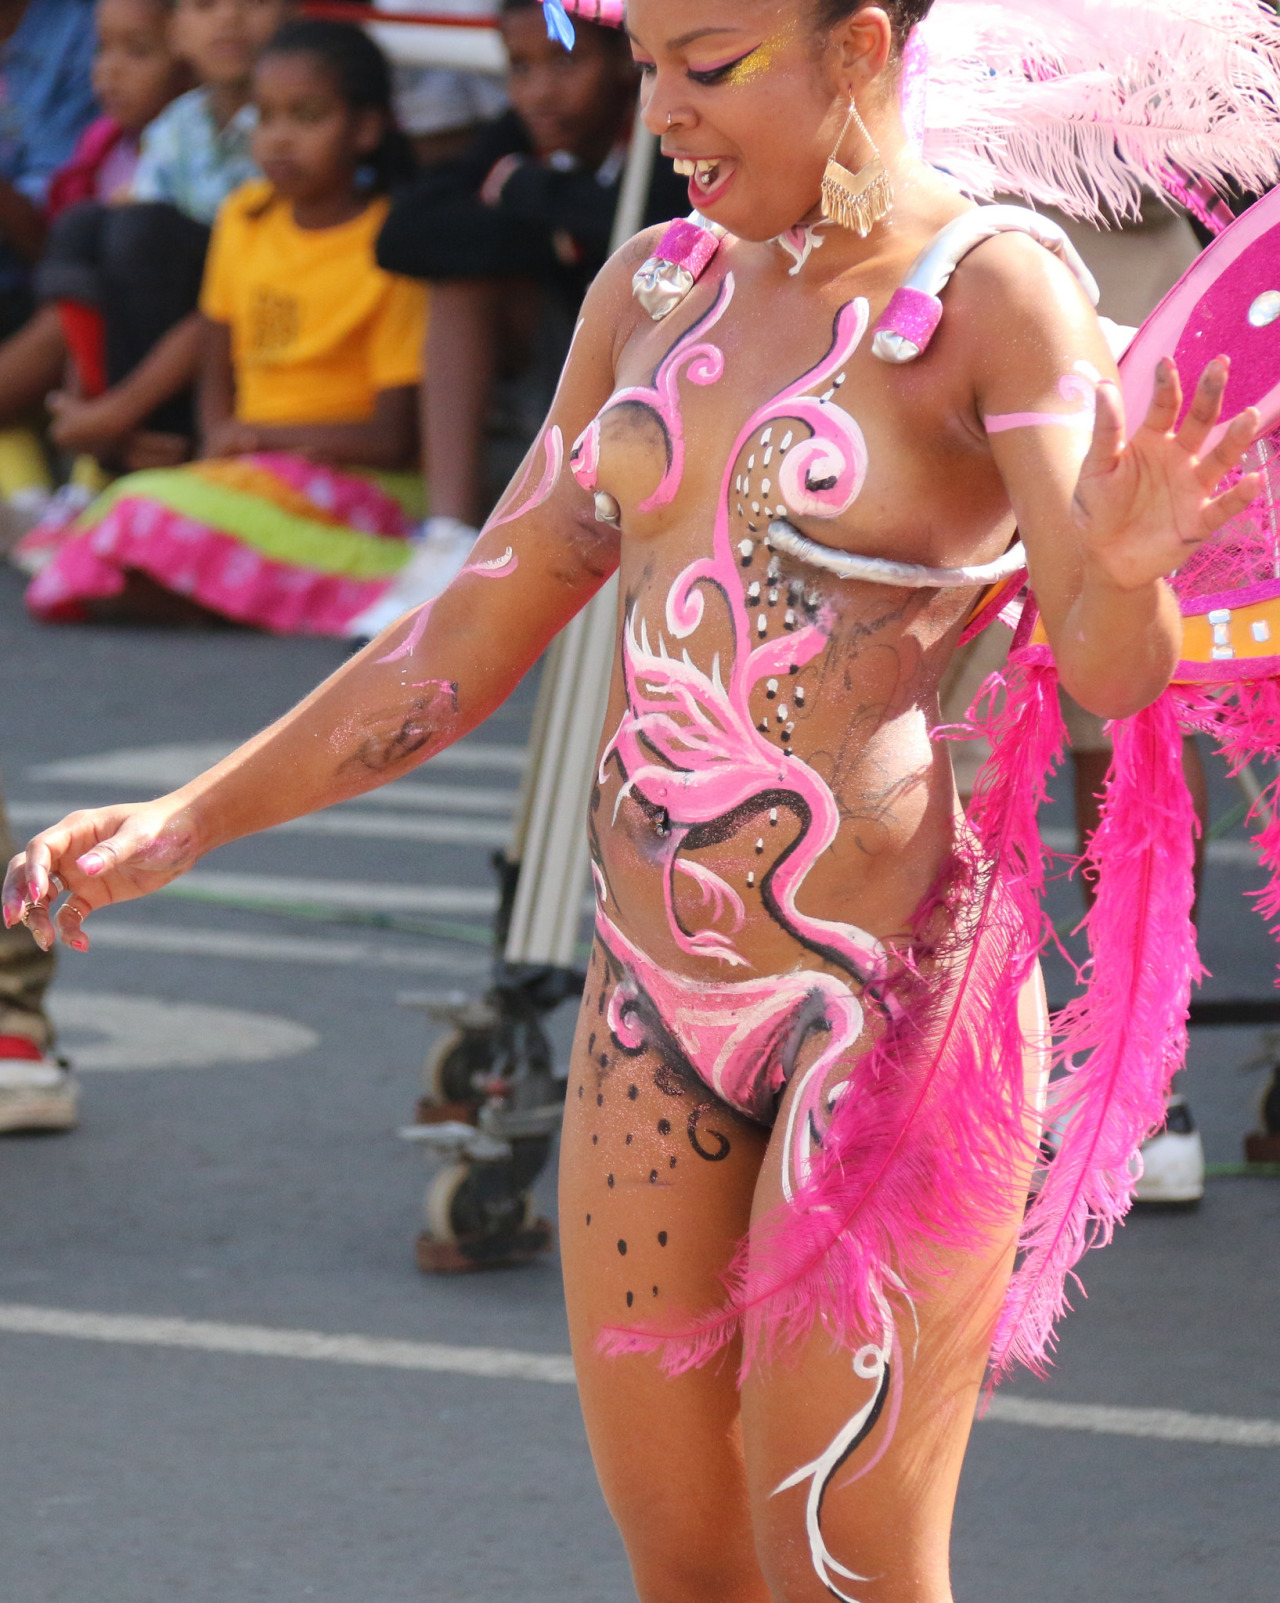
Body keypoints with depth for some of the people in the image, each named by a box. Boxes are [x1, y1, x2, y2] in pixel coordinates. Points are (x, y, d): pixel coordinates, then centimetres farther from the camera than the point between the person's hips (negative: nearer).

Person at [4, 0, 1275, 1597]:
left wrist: (1125, 557, -44)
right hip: (657, 983, 6)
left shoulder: (992, 292, -10)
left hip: (898, 988, -6)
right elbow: (481, 633, 15)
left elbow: (1112, 667, -20)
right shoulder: (652, 292, 9)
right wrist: (188, 820, 12)